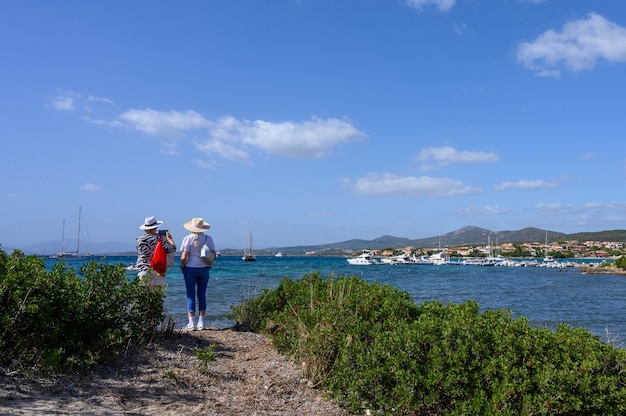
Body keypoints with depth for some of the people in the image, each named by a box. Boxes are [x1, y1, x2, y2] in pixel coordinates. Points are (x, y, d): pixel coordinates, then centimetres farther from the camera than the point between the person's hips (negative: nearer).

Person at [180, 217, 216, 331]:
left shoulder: (188, 238, -8)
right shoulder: (208, 238, -1)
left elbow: (184, 257, -11)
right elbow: (213, 254, 0)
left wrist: (182, 267, 5)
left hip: (190, 269, -2)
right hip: (204, 269, 2)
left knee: (190, 295, 3)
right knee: (202, 295, 9)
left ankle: (191, 323, 2)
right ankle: (201, 322, 12)